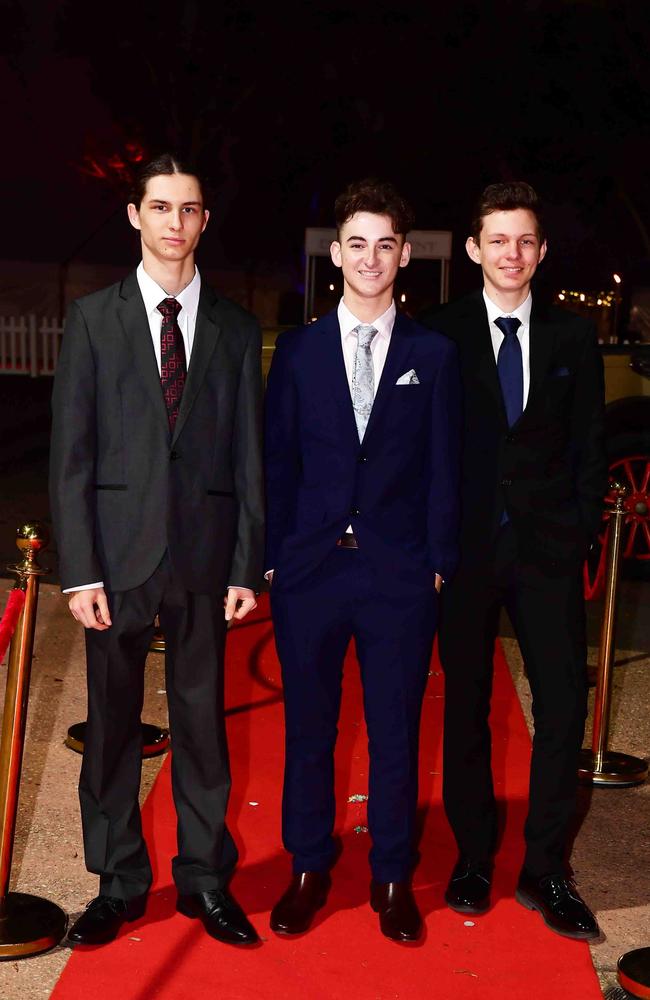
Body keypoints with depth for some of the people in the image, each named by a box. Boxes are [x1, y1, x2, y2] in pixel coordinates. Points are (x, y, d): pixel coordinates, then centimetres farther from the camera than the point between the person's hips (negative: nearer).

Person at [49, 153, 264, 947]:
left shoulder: (236, 330, 7)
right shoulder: (93, 318, 3)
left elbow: (249, 458, 6)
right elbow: (70, 454, -1)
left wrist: (248, 567, 0)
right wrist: (79, 570, -8)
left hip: (203, 554, 1)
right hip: (117, 552, -1)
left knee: (202, 719, 9)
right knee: (113, 723, 8)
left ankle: (205, 879, 24)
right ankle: (119, 882, 24)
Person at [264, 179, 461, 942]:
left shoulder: (433, 355, 4)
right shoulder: (297, 351, 5)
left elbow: (442, 468, 4)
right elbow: (278, 461, 5)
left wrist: (439, 561, -1)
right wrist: (272, 557, 0)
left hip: (400, 573, 0)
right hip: (310, 567, 1)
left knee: (396, 731, 8)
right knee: (308, 728, 10)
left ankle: (392, 878, 24)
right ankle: (308, 869, 26)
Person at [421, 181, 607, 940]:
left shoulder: (572, 338, 8)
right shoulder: (440, 336, 2)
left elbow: (588, 447, 8)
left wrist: (580, 534, -1)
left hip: (546, 548, 1)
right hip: (466, 546, -1)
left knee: (564, 703, -3)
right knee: (465, 706, 8)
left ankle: (545, 870, 10)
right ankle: (473, 858, 22)